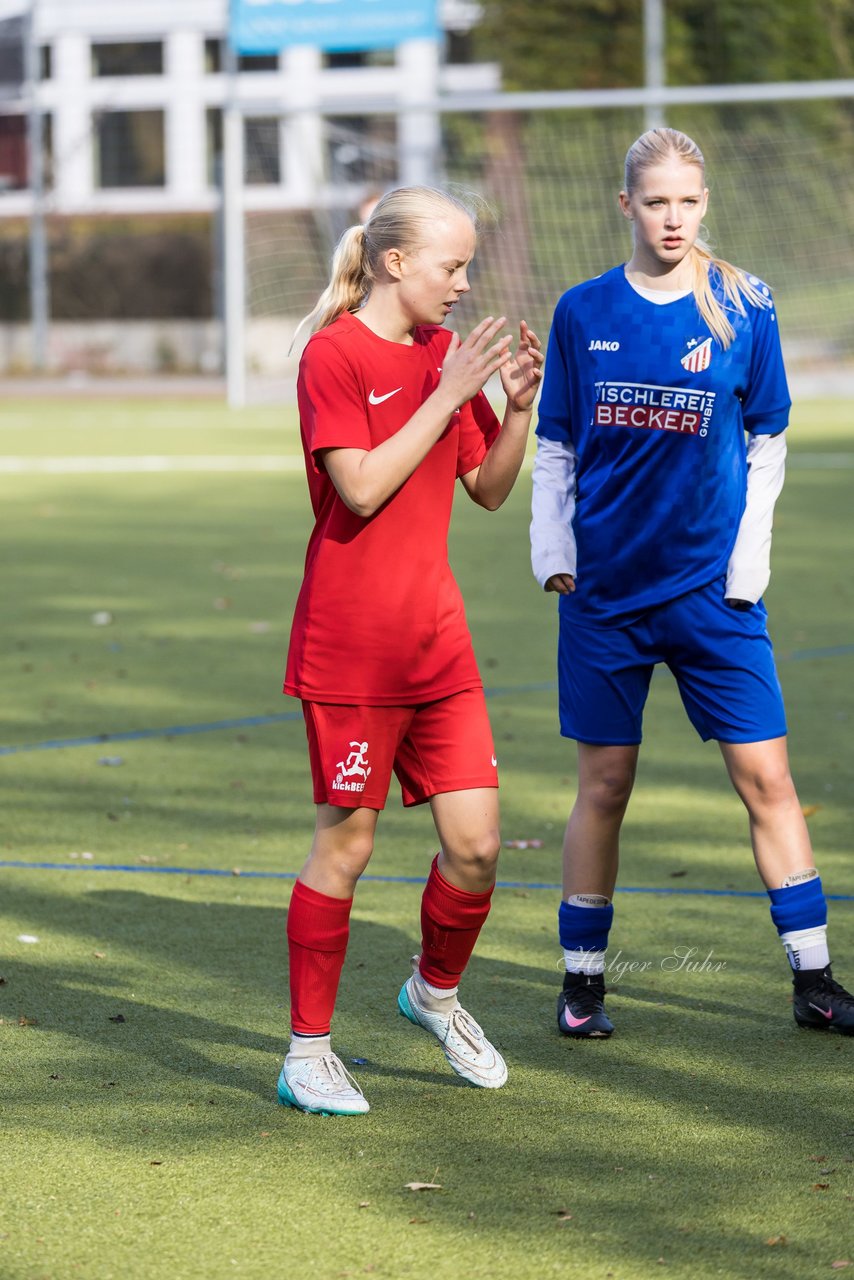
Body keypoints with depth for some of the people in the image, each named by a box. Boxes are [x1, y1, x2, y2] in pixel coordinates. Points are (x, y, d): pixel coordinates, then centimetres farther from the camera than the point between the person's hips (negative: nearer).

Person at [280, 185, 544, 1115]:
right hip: (350, 644, -6)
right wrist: (449, 395, -19)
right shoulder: (333, 355, -10)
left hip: (436, 637, 6)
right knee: (346, 844, -1)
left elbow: (488, 489, 14)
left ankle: (435, 990, 30)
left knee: (476, 844, 3)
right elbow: (361, 488, -20)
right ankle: (308, 1052, 11)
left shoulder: (445, 351, 12)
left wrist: (518, 404, -2)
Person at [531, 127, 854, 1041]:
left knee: (765, 777, -1)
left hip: (712, 589, 0)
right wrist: (555, 555, -2)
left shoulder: (744, 308, -1)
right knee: (604, 786, 6)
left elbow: (766, 445, 5)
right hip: (605, 589, 0)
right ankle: (582, 982, 18)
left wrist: (746, 563, -3)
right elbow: (554, 450, 8)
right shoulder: (583, 313, 2)